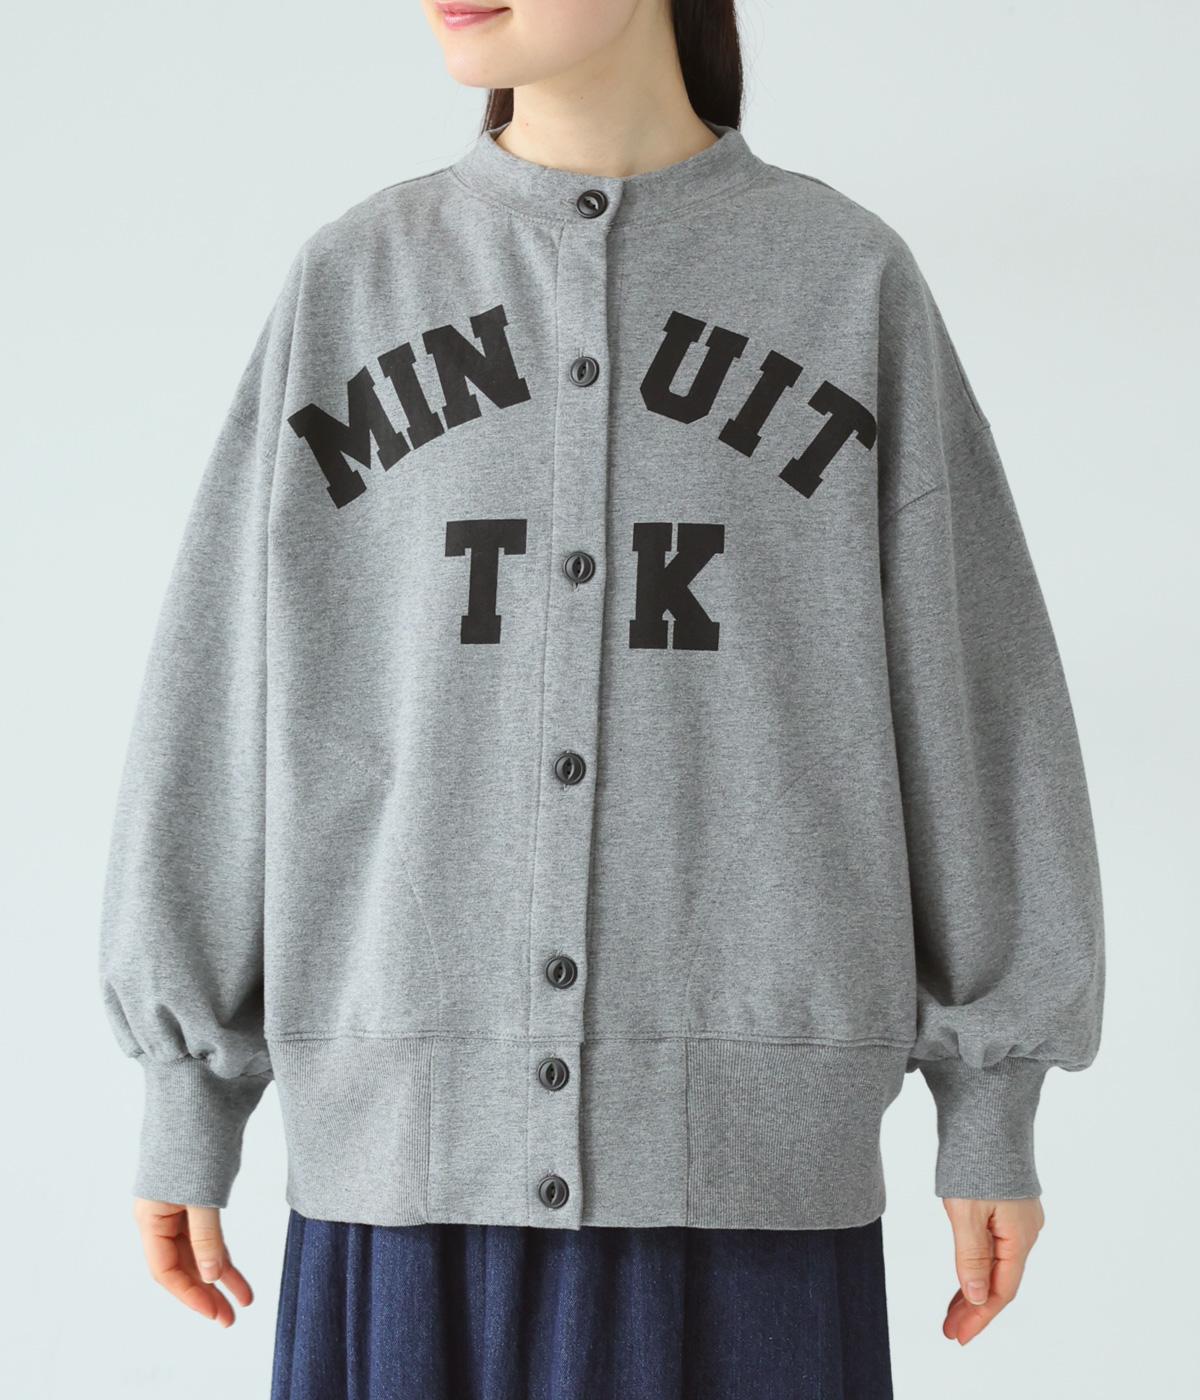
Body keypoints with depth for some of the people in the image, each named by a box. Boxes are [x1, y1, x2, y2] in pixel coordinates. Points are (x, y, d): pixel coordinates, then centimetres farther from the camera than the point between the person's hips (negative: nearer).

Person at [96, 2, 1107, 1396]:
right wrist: (190, 1095, 6)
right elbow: (225, 701, 7)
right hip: (410, 1129, 1)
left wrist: (991, 1100, 5)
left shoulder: (856, 281, 4)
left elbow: (969, 703, 5)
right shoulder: (347, 288, 7)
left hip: (752, 1142, -1)